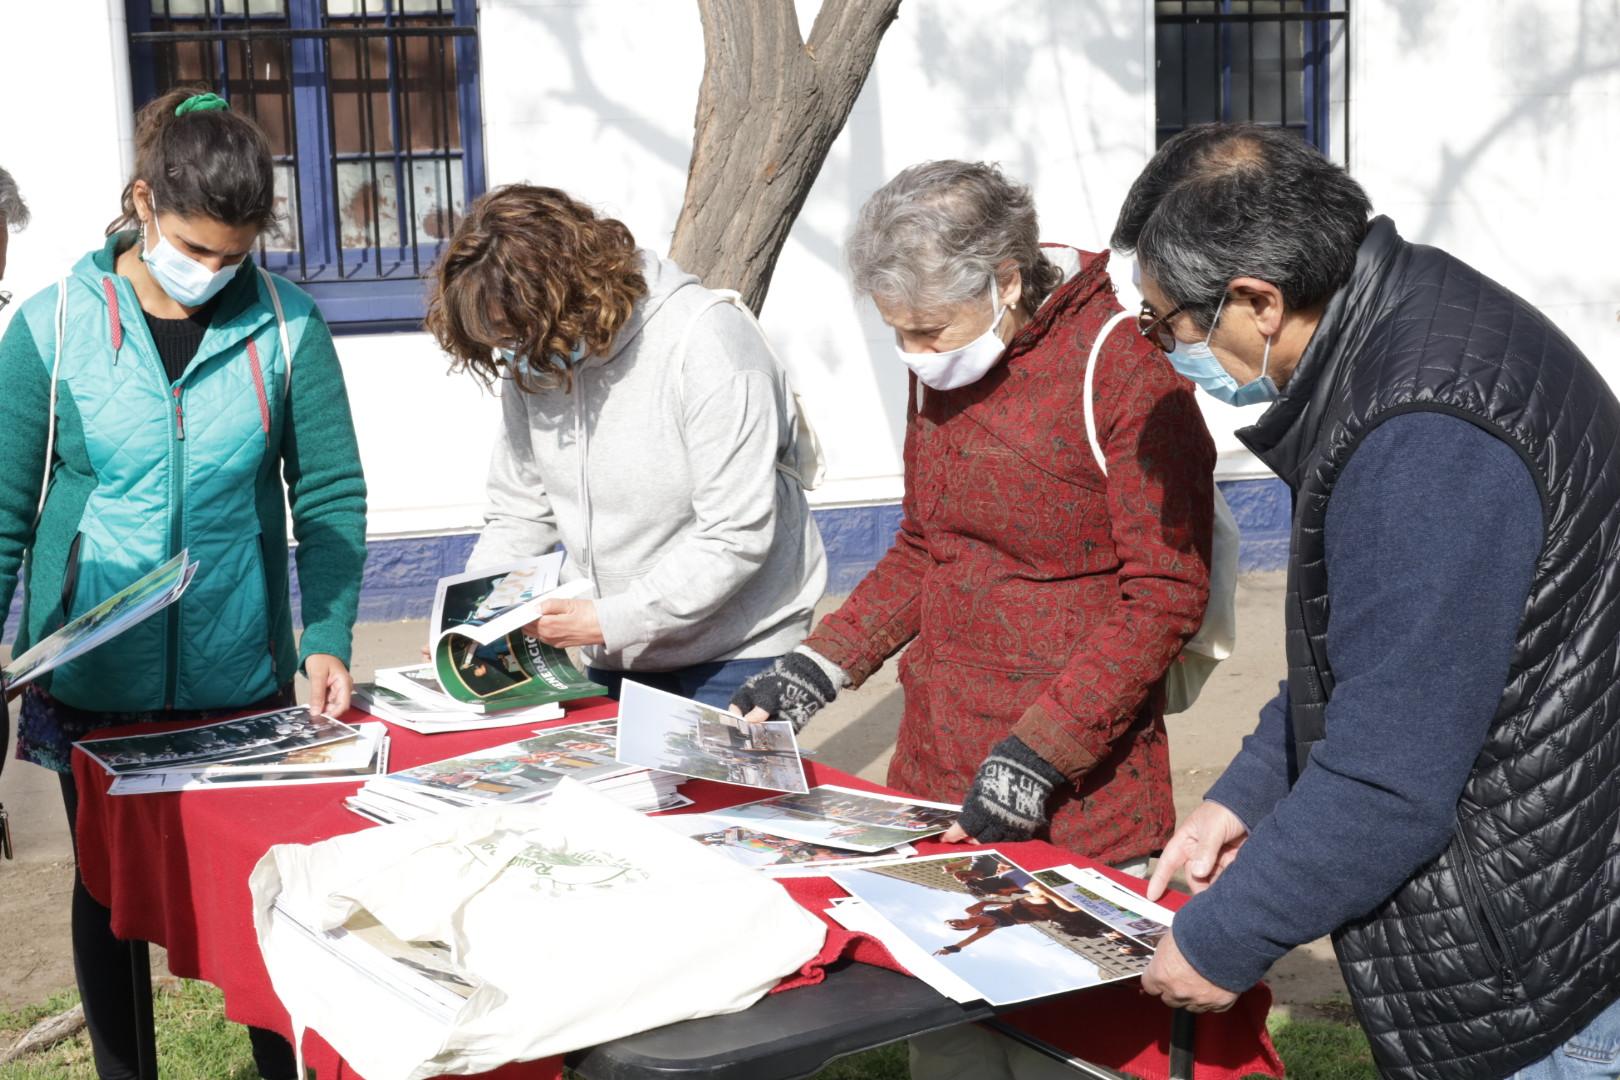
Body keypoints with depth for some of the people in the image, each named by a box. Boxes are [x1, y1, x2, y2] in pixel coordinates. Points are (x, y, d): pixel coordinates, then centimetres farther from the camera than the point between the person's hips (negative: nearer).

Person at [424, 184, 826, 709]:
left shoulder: (710, 346, -23)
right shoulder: (531, 360, -2)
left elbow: (738, 537, -25)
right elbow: (518, 511, 6)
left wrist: (611, 620, -27)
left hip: (736, 653, -6)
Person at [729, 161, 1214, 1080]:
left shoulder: (1122, 376, -14)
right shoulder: (943, 371, 10)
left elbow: (1165, 597, -14)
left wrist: (1038, 754, -19)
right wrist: (820, 668, 8)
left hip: (1077, 804, -6)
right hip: (937, 779, 7)